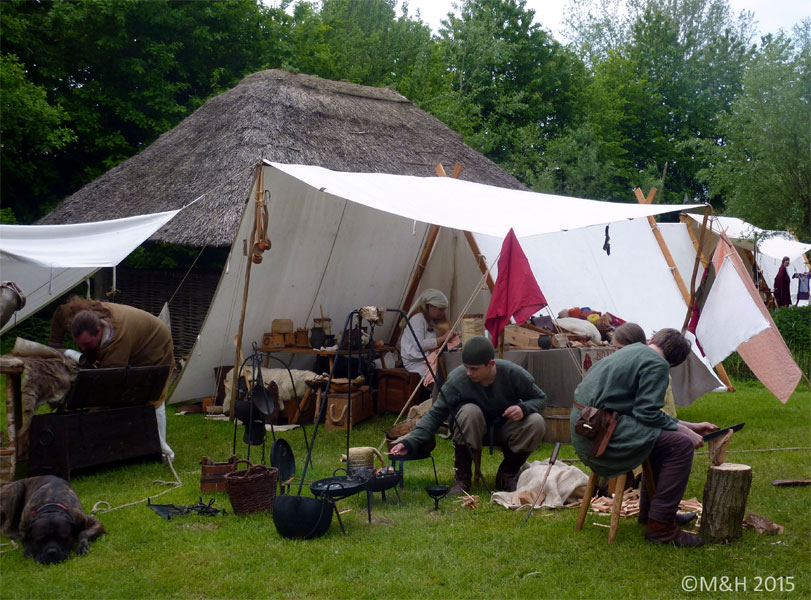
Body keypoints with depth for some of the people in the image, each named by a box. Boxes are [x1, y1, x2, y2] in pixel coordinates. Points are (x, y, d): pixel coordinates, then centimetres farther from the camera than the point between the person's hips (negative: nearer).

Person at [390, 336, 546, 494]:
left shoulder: (514, 374, -21)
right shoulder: (456, 379, -25)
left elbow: (540, 398, -6)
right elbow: (435, 414, -20)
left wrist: (523, 408, -29)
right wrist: (410, 442, -31)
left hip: (505, 425, 2)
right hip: (474, 430, -2)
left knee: (536, 422, -28)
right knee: (469, 411, -36)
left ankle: (507, 474, -2)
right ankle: (462, 478, -18)